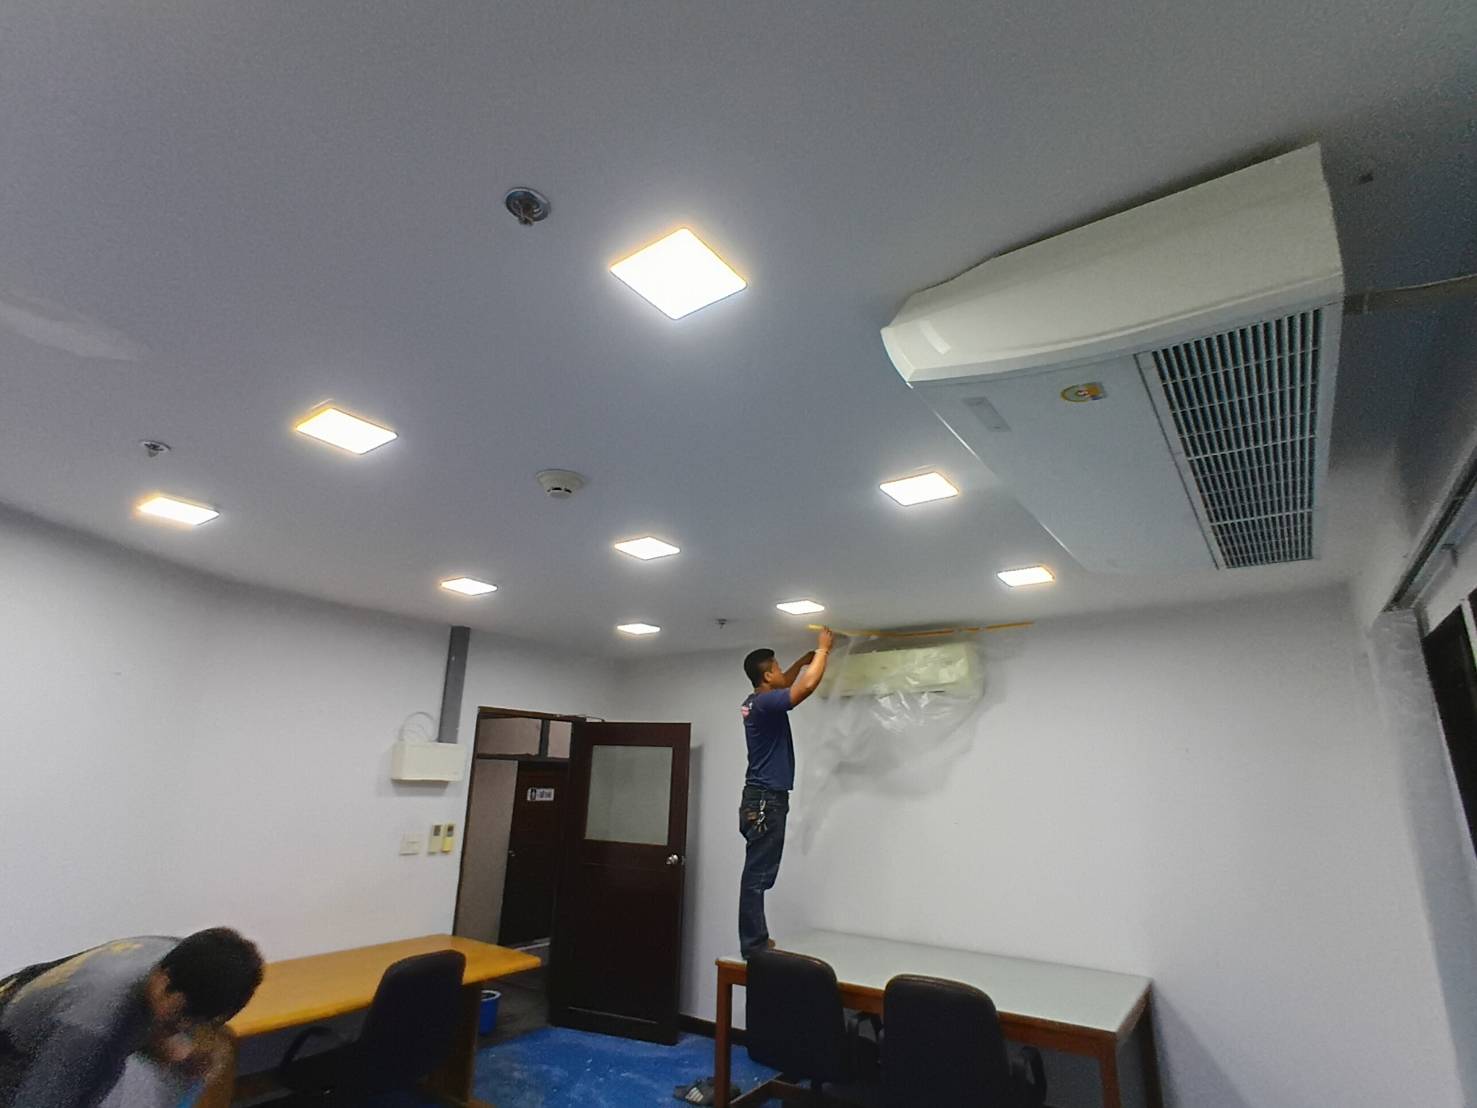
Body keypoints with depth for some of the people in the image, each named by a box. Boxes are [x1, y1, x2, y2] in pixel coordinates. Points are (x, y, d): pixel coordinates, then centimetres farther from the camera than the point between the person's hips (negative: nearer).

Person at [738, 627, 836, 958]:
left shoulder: (757, 702, 12)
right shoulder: (765, 703, -17)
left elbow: (786, 684, 33)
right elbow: (807, 685, -24)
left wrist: (804, 659, 27)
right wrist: (823, 650, -10)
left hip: (763, 799, 10)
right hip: (766, 801, -10)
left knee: (760, 875, 15)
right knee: (758, 876, -5)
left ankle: (757, 940, 23)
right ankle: (753, 946, 1)